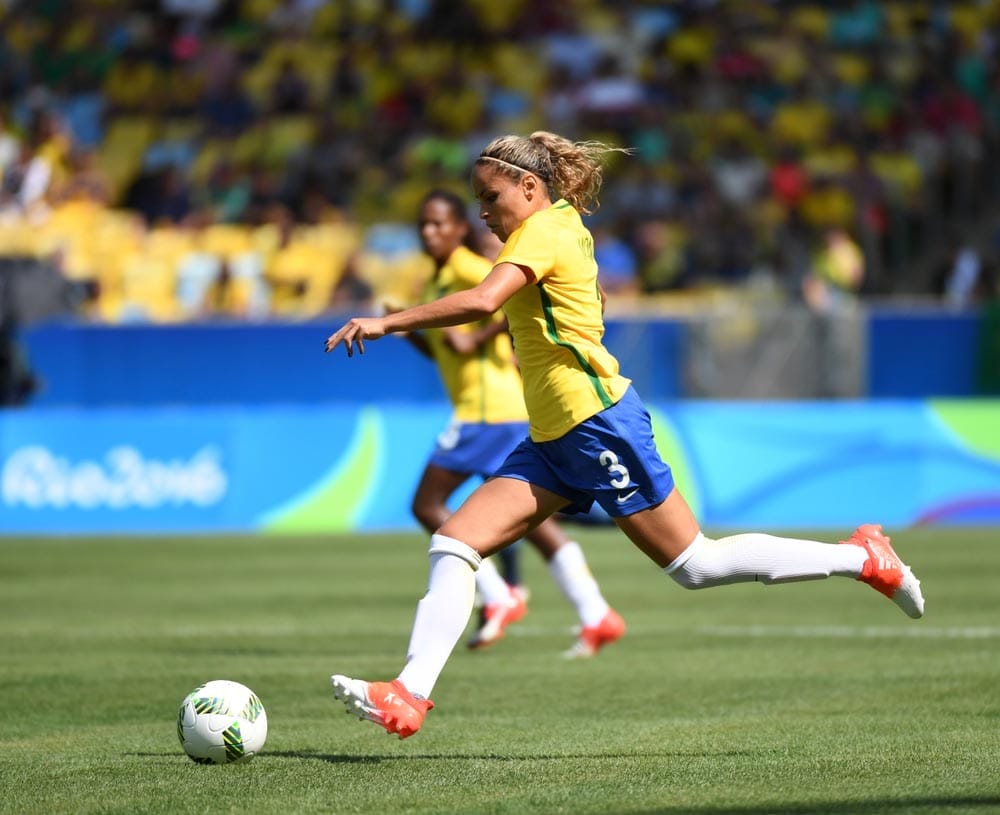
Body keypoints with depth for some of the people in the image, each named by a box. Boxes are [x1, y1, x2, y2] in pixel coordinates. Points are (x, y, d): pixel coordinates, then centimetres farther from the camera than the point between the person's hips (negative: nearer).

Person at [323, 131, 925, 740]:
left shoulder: (543, 231, -13)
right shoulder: (567, 227, 15)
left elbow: (481, 302, -30)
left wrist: (386, 323, -30)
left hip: (597, 425, -10)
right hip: (553, 440, 10)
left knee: (696, 565, -3)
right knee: (453, 545, -4)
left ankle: (861, 557, 9)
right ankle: (409, 696, -11)